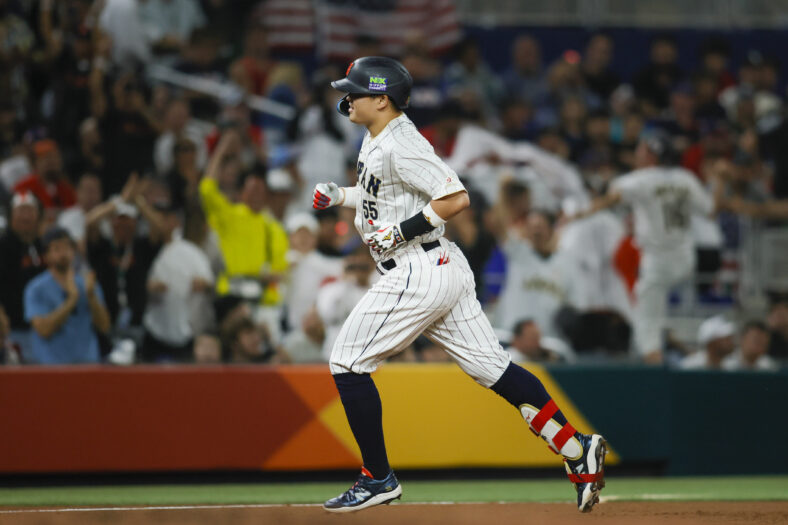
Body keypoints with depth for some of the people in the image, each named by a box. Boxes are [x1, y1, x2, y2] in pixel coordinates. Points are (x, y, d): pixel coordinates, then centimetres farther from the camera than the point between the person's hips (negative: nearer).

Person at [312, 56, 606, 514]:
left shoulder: (402, 145, -16)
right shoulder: (377, 140, 15)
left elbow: (456, 198, -22)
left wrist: (400, 231, -20)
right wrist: (341, 196, 16)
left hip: (421, 272, -10)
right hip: (444, 269, 10)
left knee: (348, 364, -3)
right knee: (493, 368, 8)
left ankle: (378, 478, 2)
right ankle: (579, 451, 3)